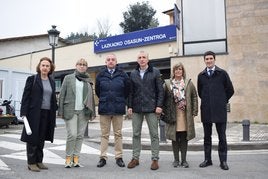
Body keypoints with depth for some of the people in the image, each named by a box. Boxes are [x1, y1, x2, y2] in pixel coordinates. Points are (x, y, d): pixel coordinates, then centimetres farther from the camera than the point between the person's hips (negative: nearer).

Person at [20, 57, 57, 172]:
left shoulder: (52, 82, 12)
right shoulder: (32, 79, -1)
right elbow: (25, 96, -5)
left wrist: (54, 113, 10)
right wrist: (24, 113, -12)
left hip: (47, 114, 5)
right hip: (34, 113, -5)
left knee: (41, 138, 11)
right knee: (33, 138, 2)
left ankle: (39, 161, 21)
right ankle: (31, 162, 12)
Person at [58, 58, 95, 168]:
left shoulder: (88, 80, 13)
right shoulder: (68, 78, 7)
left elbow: (91, 97, 14)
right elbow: (62, 95, 4)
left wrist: (92, 112, 8)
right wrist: (61, 111, -3)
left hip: (84, 112, 3)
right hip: (70, 111, -2)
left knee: (80, 136, 4)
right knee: (72, 134, -10)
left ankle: (76, 158, 14)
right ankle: (68, 158, 8)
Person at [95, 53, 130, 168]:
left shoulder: (122, 75, 0)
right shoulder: (101, 75, 4)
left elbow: (127, 90, 8)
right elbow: (97, 90, 16)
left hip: (118, 109, -1)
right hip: (104, 108, 1)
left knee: (118, 134, 7)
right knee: (104, 134, 7)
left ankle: (119, 157, 15)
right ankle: (103, 157, 13)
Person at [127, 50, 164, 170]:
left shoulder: (155, 72, 2)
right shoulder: (133, 74, 10)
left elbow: (160, 90, -1)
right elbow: (131, 91, 11)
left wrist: (159, 105, -9)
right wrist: (129, 106, 4)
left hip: (151, 108, -3)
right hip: (136, 108, 3)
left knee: (154, 134, 3)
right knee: (136, 134, 8)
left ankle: (155, 159, 12)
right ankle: (135, 158, 19)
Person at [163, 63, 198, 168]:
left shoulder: (189, 83, 6)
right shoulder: (167, 83, 4)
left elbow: (194, 97, 6)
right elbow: (163, 97, 4)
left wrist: (194, 112, 1)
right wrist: (164, 111, -4)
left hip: (186, 115, 1)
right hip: (173, 115, 0)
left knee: (184, 138, 6)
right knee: (175, 138, 5)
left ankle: (184, 160, 16)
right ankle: (176, 159, 17)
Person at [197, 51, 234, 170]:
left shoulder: (222, 73, 1)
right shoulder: (201, 75, 9)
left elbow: (230, 90, 6)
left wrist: (223, 101, 8)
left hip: (220, 110, -2)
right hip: (206, 111, 3)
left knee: (222, 137, 3)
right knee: (207, 137, 10)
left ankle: (223, 161, 13)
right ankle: (207, 159, 20)